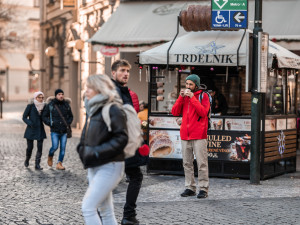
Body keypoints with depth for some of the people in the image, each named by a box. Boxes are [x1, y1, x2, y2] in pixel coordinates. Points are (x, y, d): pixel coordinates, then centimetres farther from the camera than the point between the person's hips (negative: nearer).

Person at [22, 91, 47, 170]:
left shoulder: (44, 106, 4)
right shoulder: (30, 106, -6)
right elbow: (24, 117, -3)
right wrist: (30, 123, -17)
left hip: (40, 129, 3)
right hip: (31, 129, -3)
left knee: (40, 147, -5)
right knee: (30, 147, 2)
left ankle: (37, 164, 1)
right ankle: (27, 160, 30)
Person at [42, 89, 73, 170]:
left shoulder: (66, 105, 7)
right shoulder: (50, 105, -1)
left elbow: (71, 116, 20)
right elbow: (44, 116, 5)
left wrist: (68, 123, 4)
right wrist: (50, 123, -8)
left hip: (64, 131, 3)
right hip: (54, 131, -3)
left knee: (63, 148, 0)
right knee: (55, 147, -10)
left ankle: (59, 164, 8)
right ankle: (50, 156, 22)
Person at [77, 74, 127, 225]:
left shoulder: (113, 110, -13)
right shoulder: (93, 109, 14)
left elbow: (120, 139, -19)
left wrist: (97, 152, -21)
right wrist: (82, 149, 5)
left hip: (109, 167, -9)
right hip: (94, 167, 9)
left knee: (88, 207, -13)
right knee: (106, 211, 12)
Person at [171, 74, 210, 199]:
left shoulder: (203, 96, 1)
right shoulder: (184, 96, 15)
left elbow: (203, 112, -15)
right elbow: (175, 112, 6)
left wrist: (192, 97, -16)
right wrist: (181, 97, -4)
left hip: (199, 135, -5)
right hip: (185, 135, 5)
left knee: (202, 163, -5)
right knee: (187, 163, 6)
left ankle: (203, 188, -1)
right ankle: (190, 187, 12)